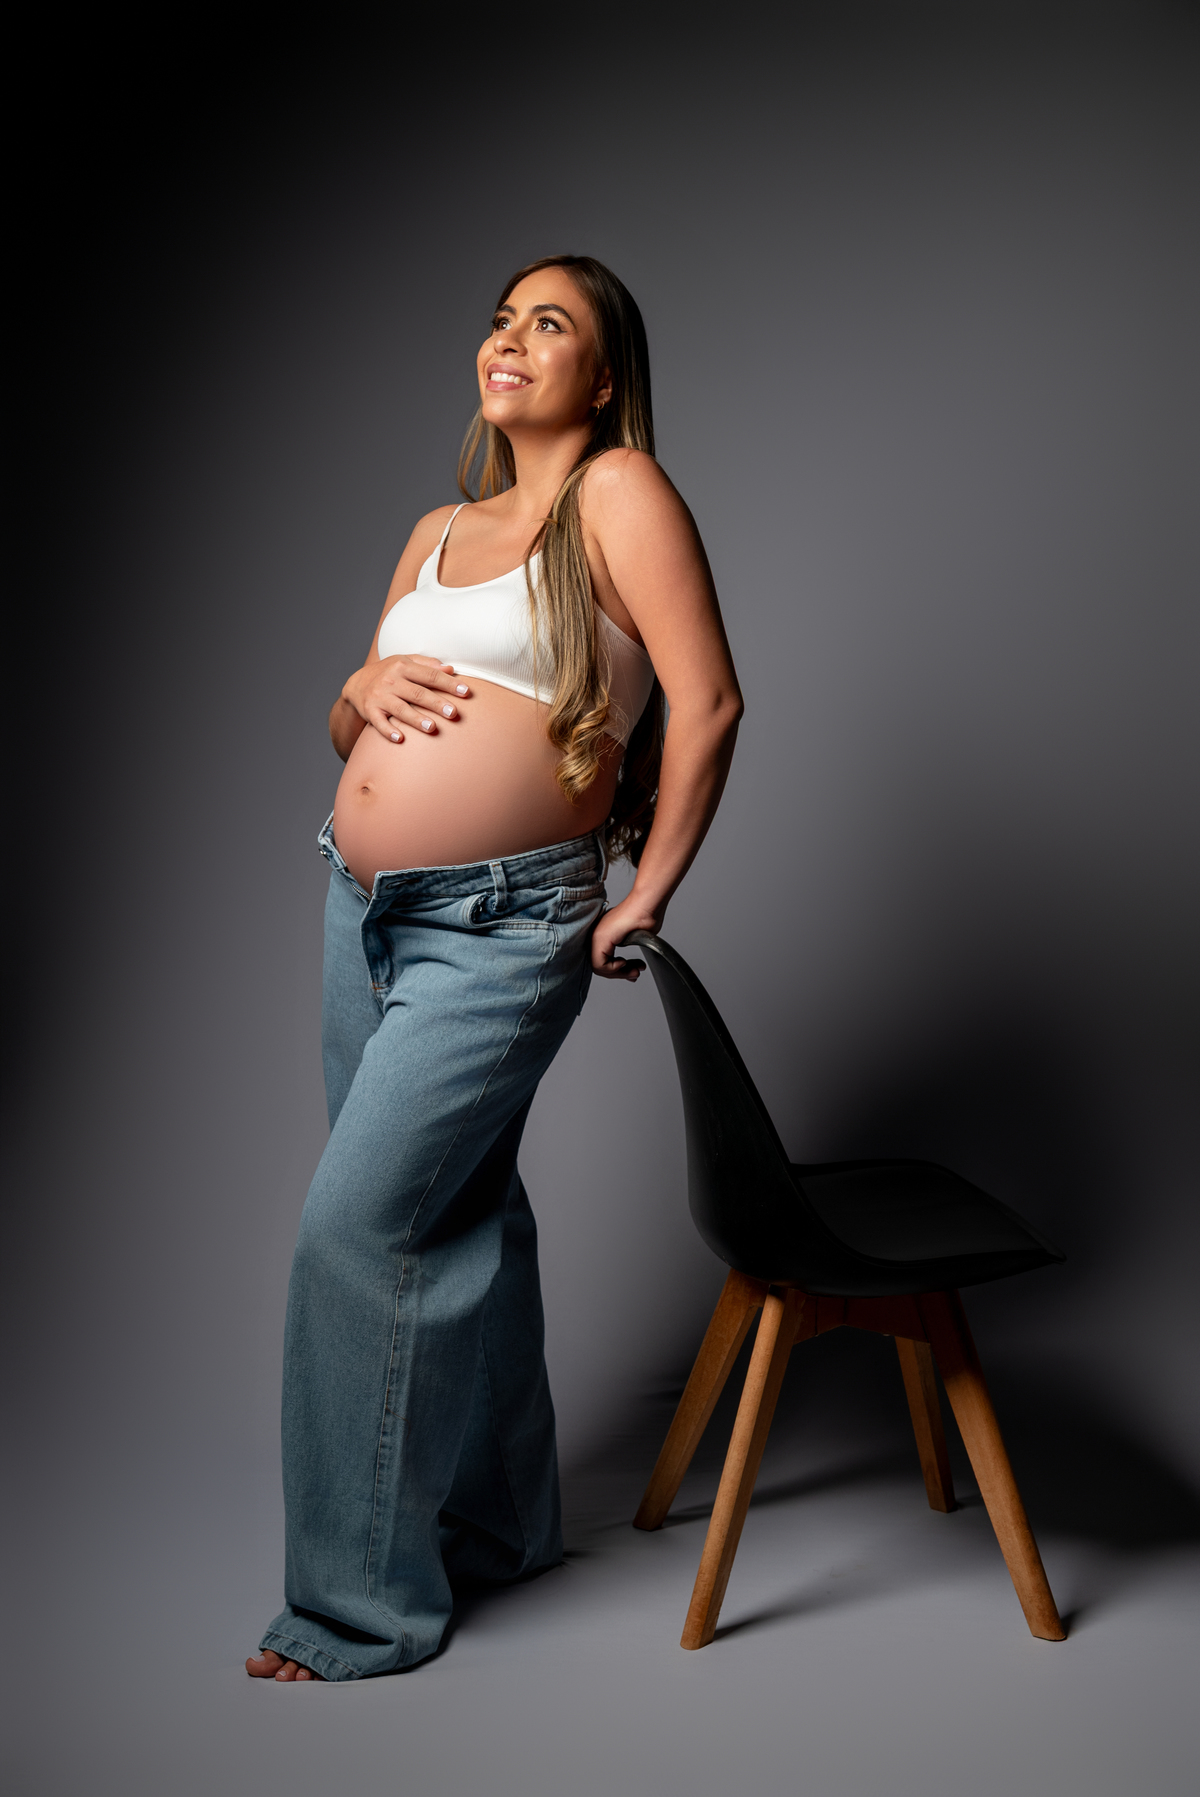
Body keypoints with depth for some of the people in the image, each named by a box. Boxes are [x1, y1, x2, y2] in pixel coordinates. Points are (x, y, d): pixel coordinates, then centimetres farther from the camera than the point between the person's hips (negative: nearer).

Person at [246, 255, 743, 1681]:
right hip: (364, 908, 7)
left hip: (501, 929, -7)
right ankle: (497, 1522, 33)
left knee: (352, 1227, -9)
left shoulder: (619, 490, -5)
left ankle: (362, 1603, 7)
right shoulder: (439, 531, 17)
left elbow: (709, 702, -13)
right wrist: (362, 688, -2)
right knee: (454, 1219, 15)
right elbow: (347, 732, 21)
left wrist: (647, 898, -10)